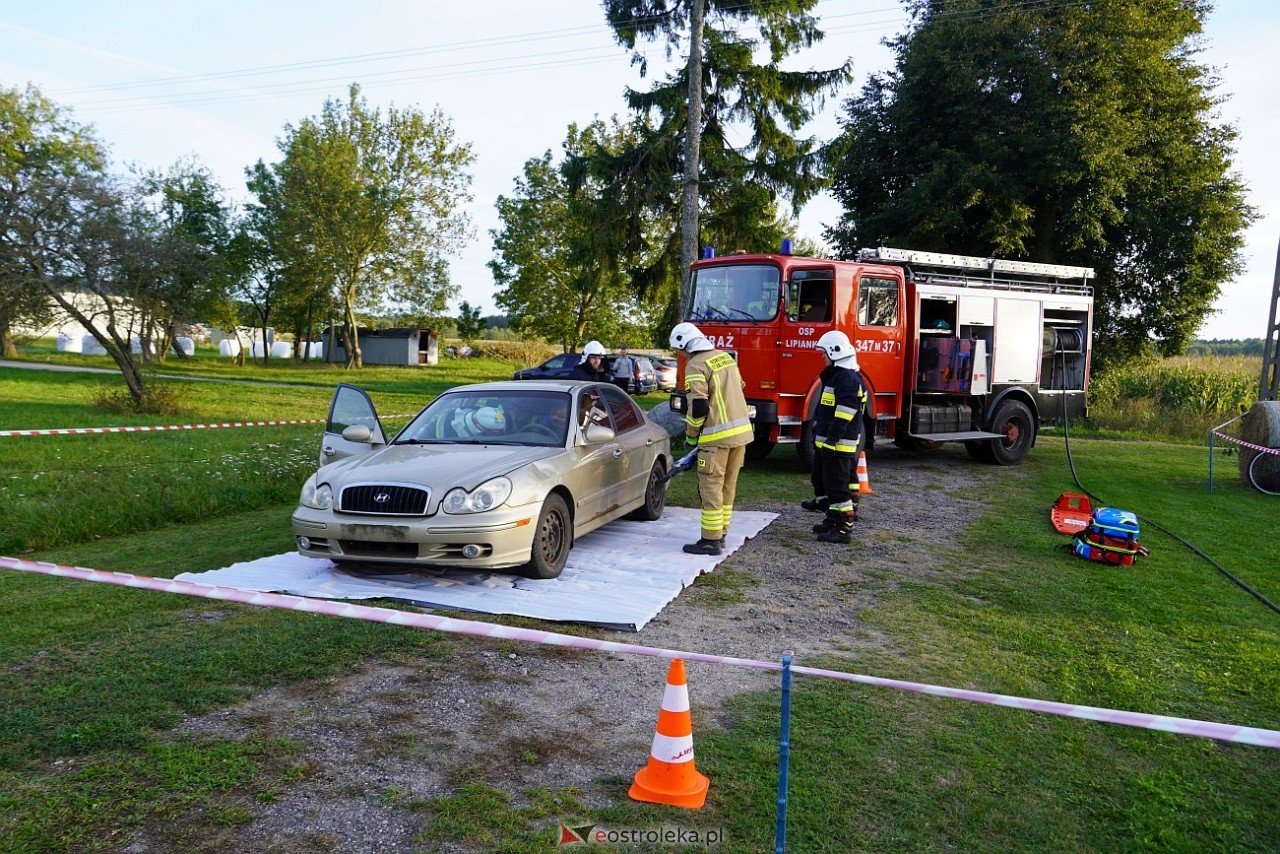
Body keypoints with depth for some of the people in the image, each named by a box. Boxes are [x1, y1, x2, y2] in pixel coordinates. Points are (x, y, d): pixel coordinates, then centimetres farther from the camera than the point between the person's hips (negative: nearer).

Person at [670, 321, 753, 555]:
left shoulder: (696, 365, -11)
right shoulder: (726, 357, 14)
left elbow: (698, 406, -16)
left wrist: (691, 435, -1)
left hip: (718, 435, -8)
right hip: (741, 431, 8)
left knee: (711, 488, -1)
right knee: (728, 486, 14)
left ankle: (711, 541, 2)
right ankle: (720, 534, 23)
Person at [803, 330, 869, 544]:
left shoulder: (848, 378, -18)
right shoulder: (836, 375, 17)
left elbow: (845, 412, -25)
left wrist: (832, 439, -26)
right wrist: (818, 434, 26)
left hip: (839, 445, -11)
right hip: (826, 442, 11)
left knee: (837, 486, -7)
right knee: (821, 479, 19)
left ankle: (844, 529, 0)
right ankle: (833, 519, 29)